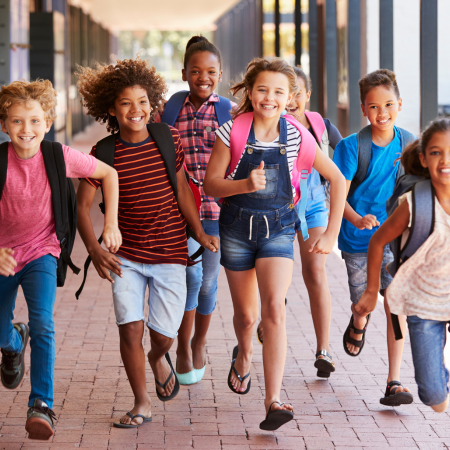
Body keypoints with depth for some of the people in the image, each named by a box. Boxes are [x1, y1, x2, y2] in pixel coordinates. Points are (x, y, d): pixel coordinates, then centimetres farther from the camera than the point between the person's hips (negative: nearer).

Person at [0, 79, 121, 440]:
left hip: (41, 252, -1)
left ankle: (41, 406, -20)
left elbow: (109, 174, 0)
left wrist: (111, 224, -4)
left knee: (43, 324, -23)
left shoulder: (60, 157, -15)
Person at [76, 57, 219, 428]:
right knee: (130, 328, -9)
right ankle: (142, 403, 10)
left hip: (170, 254, 0)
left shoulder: (169, 140, -2)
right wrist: (95, 250, -16)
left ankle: (159, 358, 39)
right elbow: (82, 204, -4)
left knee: (164, 334, 0)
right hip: (126, 256, 0)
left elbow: (182, 189, 8)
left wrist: (201, 233, 4)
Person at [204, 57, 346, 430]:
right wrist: (245, 184, -27)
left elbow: (337, 179, 2)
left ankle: (273, 401, -21)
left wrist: (332, 234, 0)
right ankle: (244, 356, 49)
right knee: (246, 315, 13)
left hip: (278, 229, -1)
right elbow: (210, 184, -7)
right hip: (237, 228, 1)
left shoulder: (297, 136, -8)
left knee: (274, 309, -19)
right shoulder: (233, 131, -10)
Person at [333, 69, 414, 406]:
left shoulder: (407, 143, -3)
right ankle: (357, 324, 50)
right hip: (358, 238, -1)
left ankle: (394, 382, -4)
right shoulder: (353, 146, -12)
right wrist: (357, 219, -32)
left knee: (396, 305, -8)